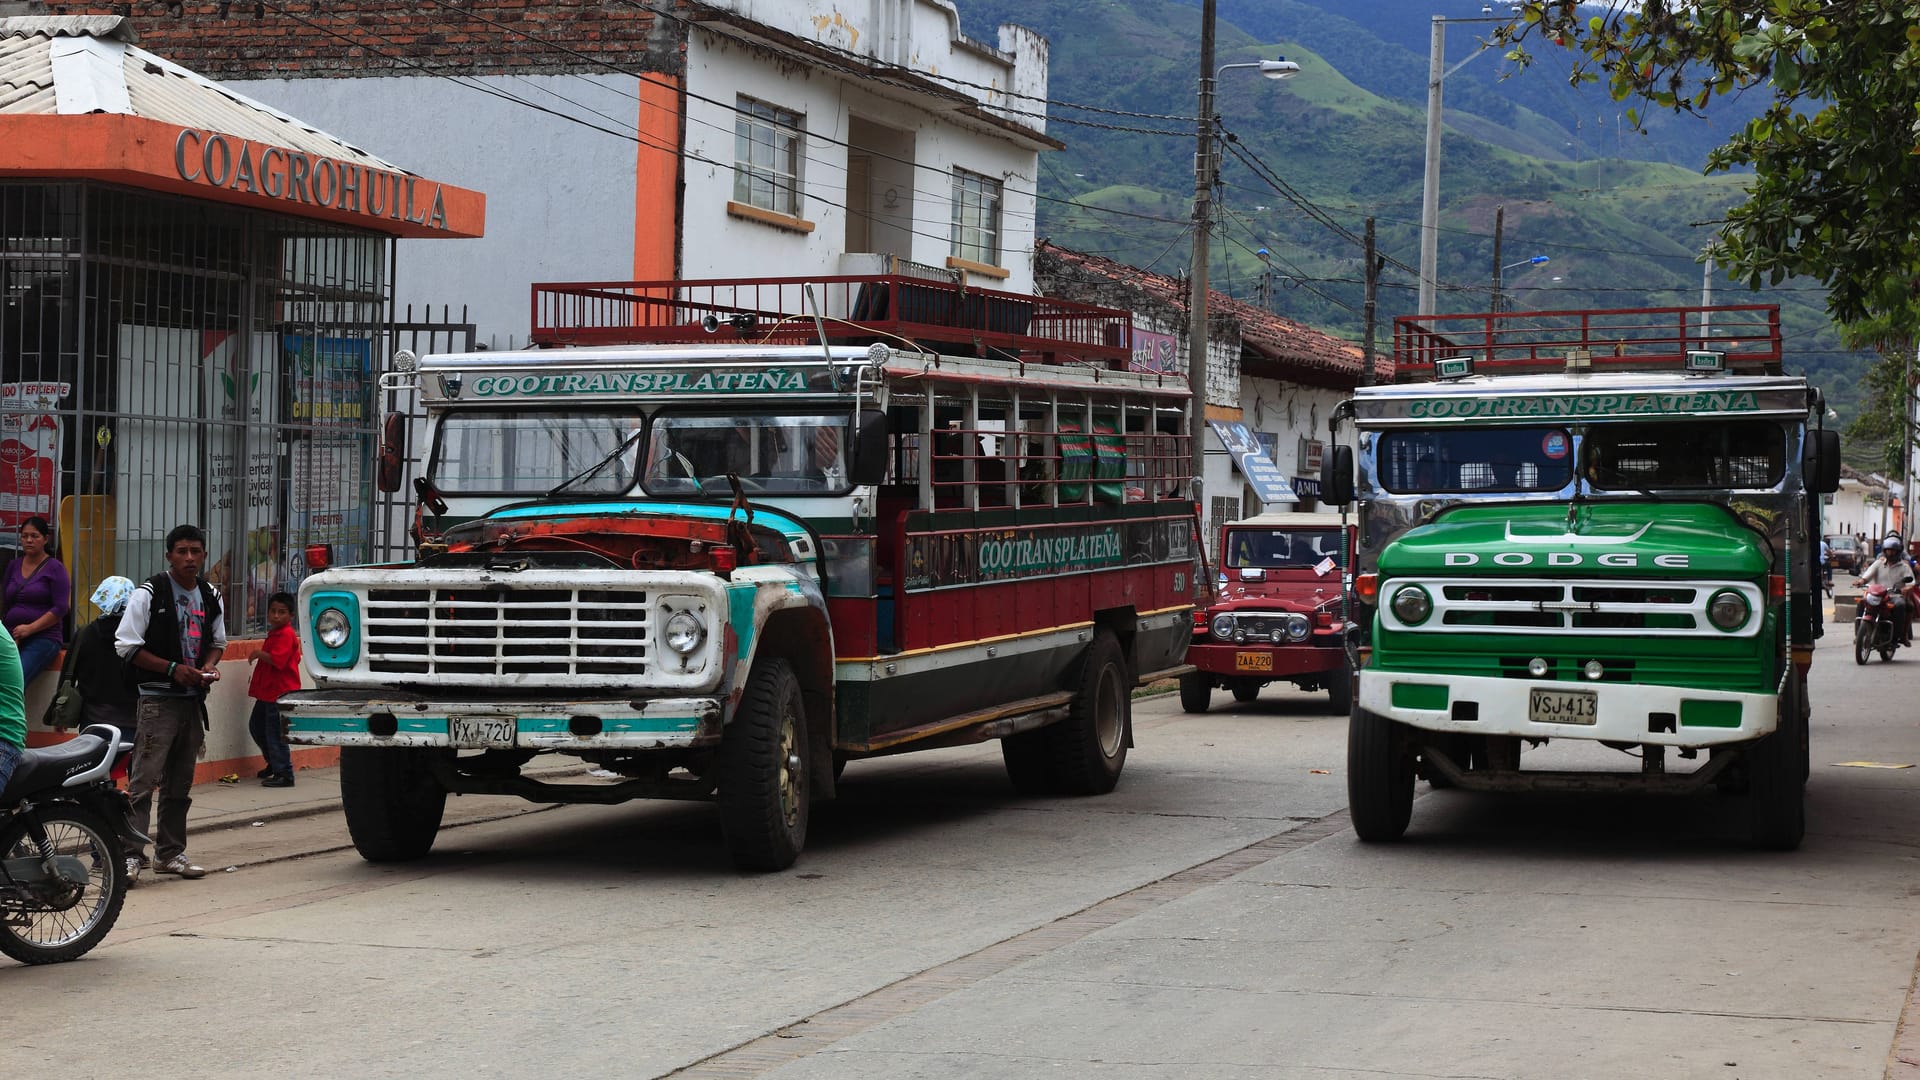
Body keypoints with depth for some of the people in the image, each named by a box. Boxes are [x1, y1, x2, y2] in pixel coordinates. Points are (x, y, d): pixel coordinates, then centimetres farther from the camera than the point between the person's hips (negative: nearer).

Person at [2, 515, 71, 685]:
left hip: (43, 638, -4)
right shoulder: (14, 566, 18)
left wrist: (30, 629, -14)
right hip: (12, 637, 4)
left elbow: (61, 608, -6)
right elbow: (4, 603, 17)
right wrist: (9, 636, 0)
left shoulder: (55, 568, 2)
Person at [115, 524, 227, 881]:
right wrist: (173, 669, -16)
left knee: (180, 783, 12)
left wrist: (209, 667, 0)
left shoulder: (211, 597, 11)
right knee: (144, 779, -12)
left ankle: (170, 852, 19)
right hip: (158, 700, -6)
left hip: (194, 700, 6)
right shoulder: (149, 594, -7)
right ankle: (129, 854, -14)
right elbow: (126, 646, -9)